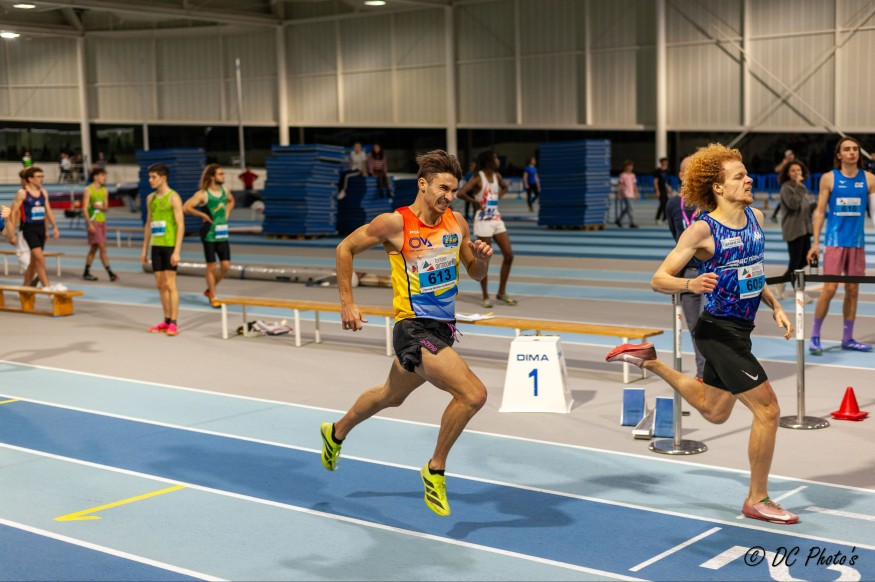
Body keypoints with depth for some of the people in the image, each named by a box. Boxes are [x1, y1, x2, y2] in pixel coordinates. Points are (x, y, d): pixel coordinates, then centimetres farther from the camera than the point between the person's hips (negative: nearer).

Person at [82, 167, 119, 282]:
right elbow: (85, 208, -12)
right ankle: (110, 273, -12)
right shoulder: (88, 190, -9)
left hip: (102, 221, 7)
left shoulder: (104, 190, 11)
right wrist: (90, 224, -19)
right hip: (93, 221, -7)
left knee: (94, 248, 11)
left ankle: (86, 273, 20)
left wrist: (100, 207, -11)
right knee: (102, 247, -11)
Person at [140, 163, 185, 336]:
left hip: (170, 246, -7)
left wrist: (177, 251, -18)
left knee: (170, 284, -7)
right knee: (160, 285, 8)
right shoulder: (151, 198, 13)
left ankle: (173, 323, -5)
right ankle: (166, 321, 16)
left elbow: (181, 225, -12)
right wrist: (144, 250, 15)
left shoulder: (173, 197, -7)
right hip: (156, 246, 7)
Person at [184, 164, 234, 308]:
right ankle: (213, 298, 12)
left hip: (223, 233, 6)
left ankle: (209, 290, 24)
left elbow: (231, 201, 29)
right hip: (209, 233, -6)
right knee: (211, 267, 0)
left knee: (226, 265, 4)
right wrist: (203, 215, -16)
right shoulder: (203, 194, -12)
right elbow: (186, 207, -20)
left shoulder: (224, 191, 7)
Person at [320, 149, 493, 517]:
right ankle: (436, 470, -2)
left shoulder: (456, 223, 3)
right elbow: (345, 248, -1)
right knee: (473, 394, -23)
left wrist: (482, 258, -9)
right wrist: (347, 303, -4)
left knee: (391, 396, 28)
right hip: (414, 327, -7)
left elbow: (476, 273, 14)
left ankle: (337, 432, 55)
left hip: (444, 327, 7)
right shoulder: (395, 223, -13)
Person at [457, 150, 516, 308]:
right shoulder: (478, 178, -13)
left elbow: (505, 187, 29)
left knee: (508, 255, 3)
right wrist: (476, 202, -14)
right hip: (483, 221, -7)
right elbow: (461, 193, -24)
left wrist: (498, 198, 11)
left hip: (496, 219, 7)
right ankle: (486, 296, 8)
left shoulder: (497, 176, 7)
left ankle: (502, 293, 14)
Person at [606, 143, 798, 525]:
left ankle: (650, 362, 37)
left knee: (714, 413, 23)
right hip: (718, 332, -8)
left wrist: (775, 307, 10)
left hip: (738, 329, 8)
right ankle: (757, 500, 8)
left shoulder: (756, 217, 5)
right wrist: (691, 285, -34)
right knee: (767, 410, -8)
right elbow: (658, 280, -15)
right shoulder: (703, 229, -17)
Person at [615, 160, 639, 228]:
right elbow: (620, 184, -6)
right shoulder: (623, 175, -6)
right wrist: (619, 193, -11)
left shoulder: (632, 175, 13)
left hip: (631, 194, 7)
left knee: (627, 208, 13)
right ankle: (632, 222, -12)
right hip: (625, 194, -7)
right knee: (629, 208, -12)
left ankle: (619, 219, 27)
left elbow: (634, 184, 17)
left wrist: (636, 193, 12)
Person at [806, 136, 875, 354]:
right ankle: (815, 336, 3)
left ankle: (847, 338, 16)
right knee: (829, 289, -9)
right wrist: (815, 242, -5)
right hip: (834, 242, -3)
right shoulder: (829, 178, 0)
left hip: (857, 242, 3)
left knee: (852, 290, 6)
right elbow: (819, 212, 1)